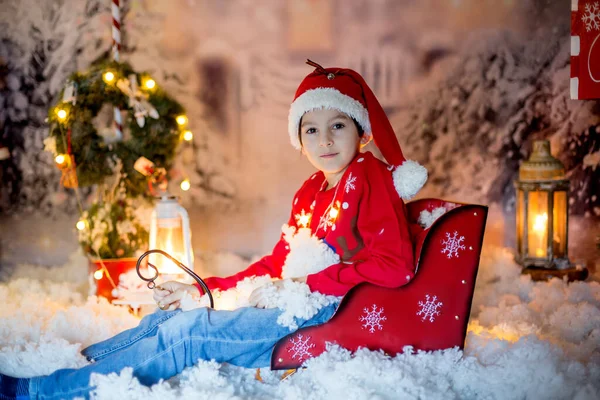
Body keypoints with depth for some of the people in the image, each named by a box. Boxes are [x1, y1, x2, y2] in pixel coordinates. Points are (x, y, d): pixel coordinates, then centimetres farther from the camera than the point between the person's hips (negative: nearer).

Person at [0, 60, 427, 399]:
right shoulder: (310, 192, 14)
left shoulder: (370, 179, -10)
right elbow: (277, 264, 19)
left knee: (188, 332, -15)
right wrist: (201, 291, 12)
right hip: (293, 305, 8)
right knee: (168, 319, 5)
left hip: (328, 312, -8)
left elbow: (395, 265, -22)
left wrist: (297, 287, -19)